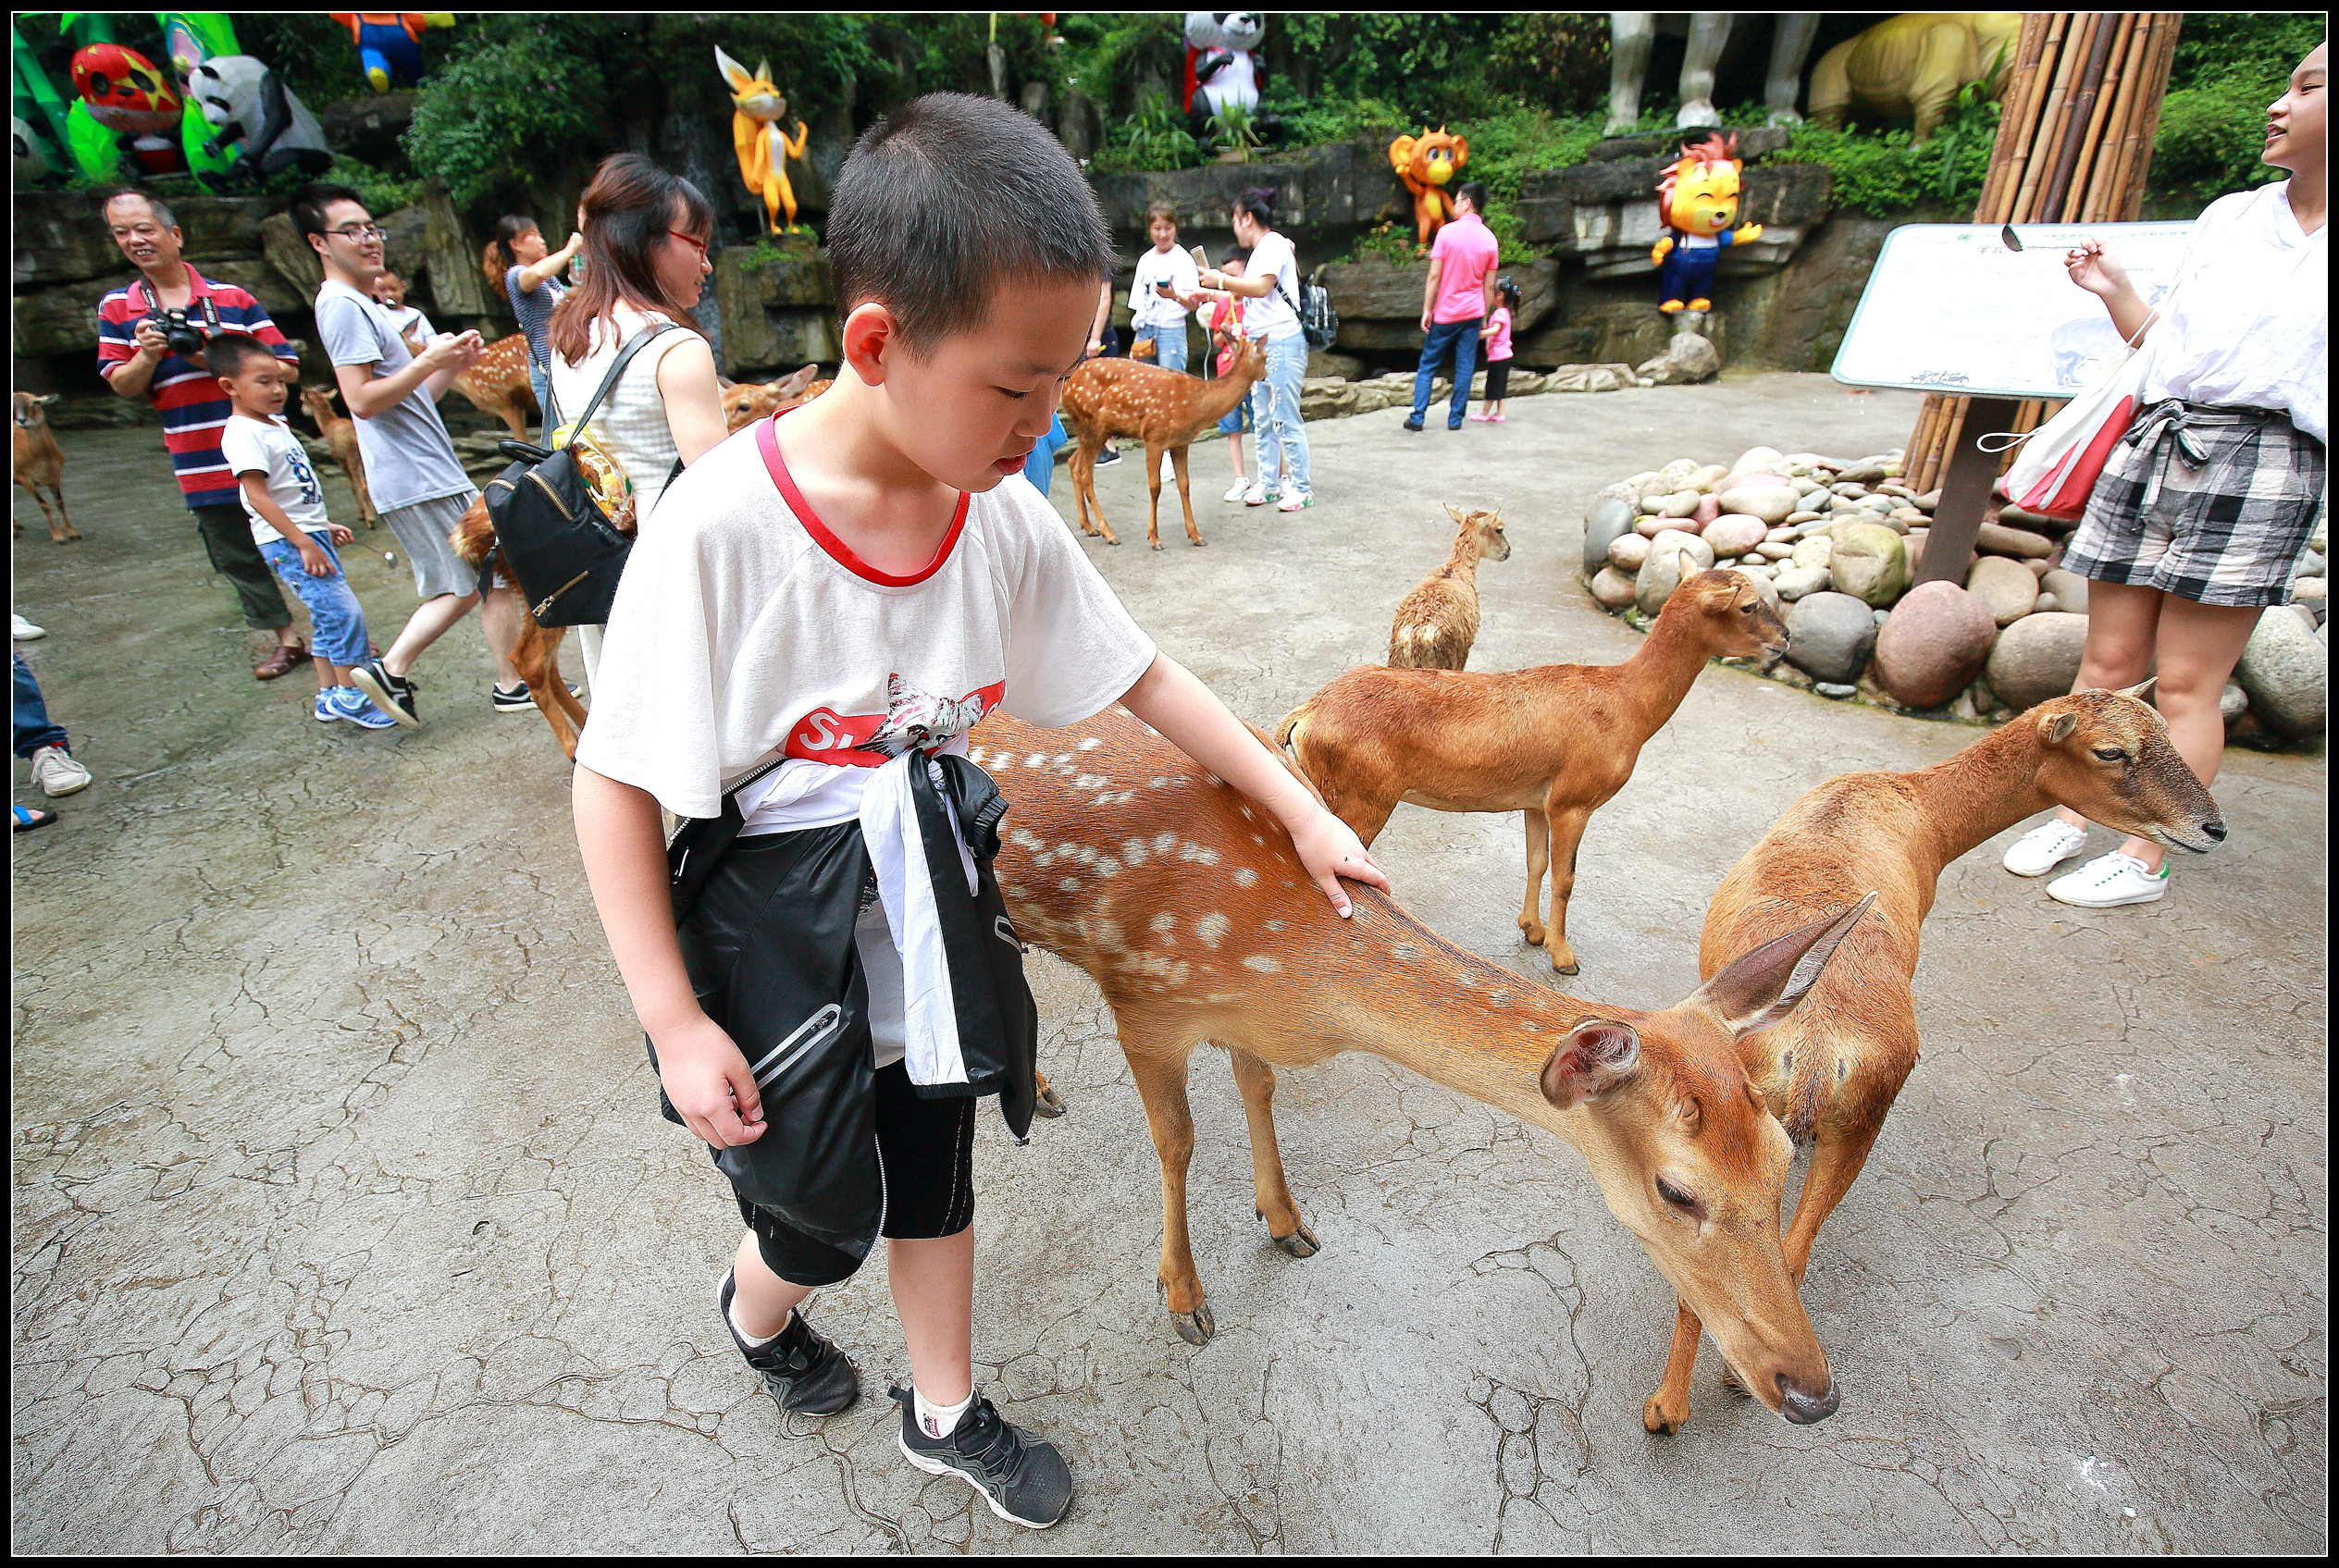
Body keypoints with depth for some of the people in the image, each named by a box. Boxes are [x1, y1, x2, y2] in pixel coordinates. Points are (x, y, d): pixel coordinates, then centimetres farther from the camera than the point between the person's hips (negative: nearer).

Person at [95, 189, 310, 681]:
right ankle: (287, 638, 21)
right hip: (200, 465, 3)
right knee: (237, 557, 9)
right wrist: (147, 354, -13)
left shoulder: (232, 298, 2)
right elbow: (122, 387, 6)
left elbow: (284, 364, -2)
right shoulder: (116, 308, 9)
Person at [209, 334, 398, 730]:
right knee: (344, 612, -14)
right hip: (288, 542, -10)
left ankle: (329, 697, 19)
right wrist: (303, 543, -23)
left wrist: (323, 526, 25)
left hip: (310, 533, 10)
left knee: (329, 619, 12)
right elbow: (258, 496, -21)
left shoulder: (276, 424, 16)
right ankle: (351, 697, -7)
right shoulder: (243, 434, -15)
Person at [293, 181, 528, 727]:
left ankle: (392, 670, 15)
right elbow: (363, 400, -20)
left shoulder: (359, 307, 23)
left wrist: (453, 365, 8)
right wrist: (429, 361, -19)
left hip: (426, 475, 10)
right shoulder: (344, 307, -10)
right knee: (499, 575, -3)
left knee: (460, 588, 14)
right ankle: (513, 685, 7)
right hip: (423, 481, -10)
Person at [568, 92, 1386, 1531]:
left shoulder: (1010, 520, -11)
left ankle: (946, 1414, 49)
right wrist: (675, 1024, -16)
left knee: (936, 1169, 21)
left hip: (928, 913, 4)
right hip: (777, 936, -4)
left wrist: (1302, 811, -3)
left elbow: (1141, 676, -2)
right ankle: (756, 1308, 56)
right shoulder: (723, 526, -26)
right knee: (830, 1216, 15)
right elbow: (616, 784, -18)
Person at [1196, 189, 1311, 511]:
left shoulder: (1273, 244, -9)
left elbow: (1262, 287, -23)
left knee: (1286, 418, -7)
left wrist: (1222, 281, -16)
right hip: (1260, 344, 10)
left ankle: (1300, 488, -1)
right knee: (1263, 418, 11)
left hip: (1282, 342, -10)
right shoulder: (1260, 250, 19)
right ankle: (1267, 482, 19)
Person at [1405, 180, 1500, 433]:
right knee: (1465, 368, 6)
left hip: (1445, 313, -3)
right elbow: (1489, 285, 5)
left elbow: (1434, 276, -11)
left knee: (1427, 365, 7)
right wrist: (1484, 316, 13)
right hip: (1473, 313, 3)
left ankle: (1417, 417, 3)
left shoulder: (1447, 232, -8)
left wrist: (1426, 310, -7)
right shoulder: (1490, 238, 3)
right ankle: (1455, 419, 7)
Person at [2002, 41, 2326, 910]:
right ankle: (2070, 817, 18)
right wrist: (2115, 292, 10)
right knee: (2109, 658, 7)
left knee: (2186, 682, -3)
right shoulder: (2226, 217, 16)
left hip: (2260, 459, -4)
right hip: (2152, 441, 4)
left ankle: (2146, 858, 7)